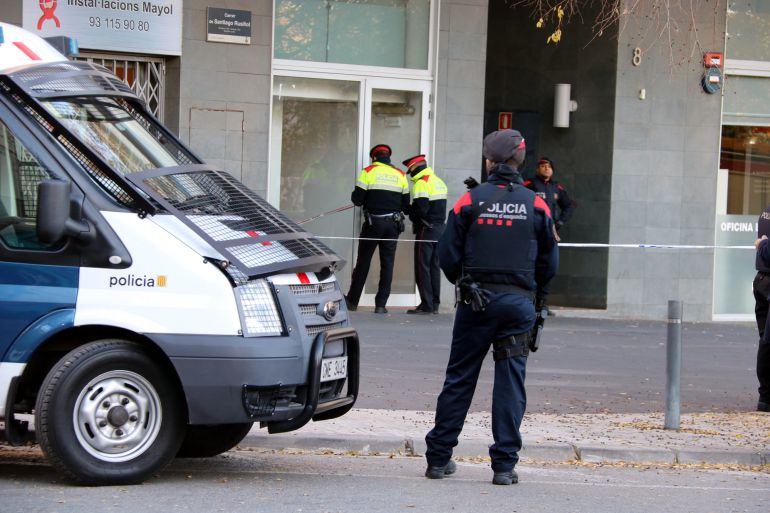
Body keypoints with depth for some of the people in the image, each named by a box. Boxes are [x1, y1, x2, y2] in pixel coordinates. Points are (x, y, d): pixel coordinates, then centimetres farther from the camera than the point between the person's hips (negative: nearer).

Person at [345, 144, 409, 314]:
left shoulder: (368, 172, -4)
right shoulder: (400, 175, 7)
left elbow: (357, 200, -8)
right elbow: (406, 205, 8)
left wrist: (355, 195, 15)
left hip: (373, 222, -2)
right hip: (393, 223, 2)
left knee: (363, 261, 8)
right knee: (387, 263, 5)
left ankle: (352, 301, 14)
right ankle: (381, 305, 2)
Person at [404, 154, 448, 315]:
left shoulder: (421, 183, -13)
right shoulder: (439, 182, 15)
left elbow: (420, 209, -22)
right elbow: (438, 207, 13)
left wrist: (409, 211, -2)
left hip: (426, 229, -8)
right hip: (440, 228, 8)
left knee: (423, 267, -4)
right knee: (435, 267, 12)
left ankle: (426, 304, -6)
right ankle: (435, 304, 13)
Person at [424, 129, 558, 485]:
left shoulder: (470, 201, -3)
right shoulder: (536, 205, 1)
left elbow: (447, 255, -2)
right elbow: (549, 262, 7)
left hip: (476, 300, 0)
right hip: (518, 302, 0)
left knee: (459, 379, 8)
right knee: (510, 382, 4)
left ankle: (438, 458, 12)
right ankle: (504, 465, 2)